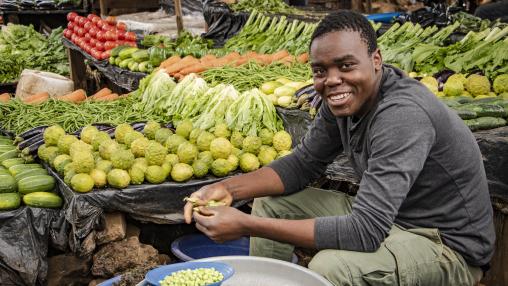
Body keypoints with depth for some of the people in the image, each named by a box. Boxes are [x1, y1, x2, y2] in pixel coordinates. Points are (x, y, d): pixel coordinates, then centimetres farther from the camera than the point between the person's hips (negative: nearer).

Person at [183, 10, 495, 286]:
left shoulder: (402, 115, -31)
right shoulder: (343, 100, -5)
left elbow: (366, 232, -35)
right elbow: (303, 164, 5)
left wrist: (246, 226, -35)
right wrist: (228, 188, -12)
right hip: (388, 217, 8)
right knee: (270, 203, 4)